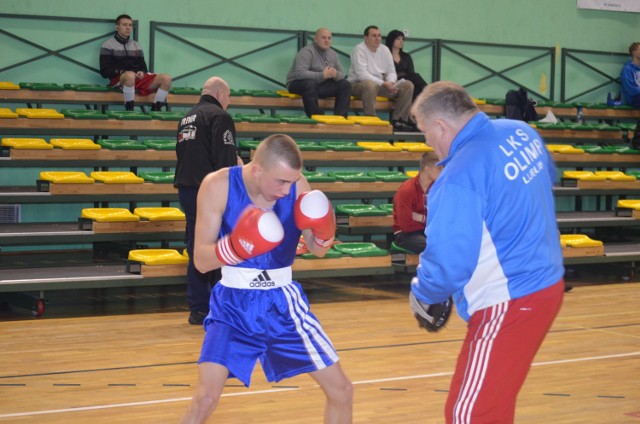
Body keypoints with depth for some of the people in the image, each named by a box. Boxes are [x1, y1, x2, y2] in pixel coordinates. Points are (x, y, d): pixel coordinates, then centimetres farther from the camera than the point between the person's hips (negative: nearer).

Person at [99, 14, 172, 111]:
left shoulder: (136, 46, 23)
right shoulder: (108, 45, 7)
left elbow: (143, 67, 19)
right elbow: (104, 71, 0)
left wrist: (142, 72, -6)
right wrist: (122, 72, -16)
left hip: (138, 78, 5)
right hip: (119, 79, -5)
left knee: (166, 78, -19)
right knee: (130, 75, -43)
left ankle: (156, 109, -13)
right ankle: (129, 109, -30)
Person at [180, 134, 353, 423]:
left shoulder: (296, 185, -10)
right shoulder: (218, 186, -18)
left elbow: (316, 250, 0)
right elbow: (201, 261, -17)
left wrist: (323, 236, -24)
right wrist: (236, 246, -36)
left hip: (283, 300, 3)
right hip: (234, 302, -3)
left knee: (341, 391, 4)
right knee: (205, 399, -17)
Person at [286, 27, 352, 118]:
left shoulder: (332, 54, 8)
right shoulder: (307, 52, -16)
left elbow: (341, 74, 8)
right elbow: (300, 73, -30)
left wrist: (336, 74, -18)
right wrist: (322, 75, -32)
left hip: (320, 85, 7)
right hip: (299, 84, -7)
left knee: (345, 84, -6)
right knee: (309, 83, -40)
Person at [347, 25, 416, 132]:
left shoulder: (384, 49, 9)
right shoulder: (359, 49, -12)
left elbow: (391, 72, 9)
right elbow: (362, 74, -23)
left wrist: (390, 83, -16)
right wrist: (383, 84, -27)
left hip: (380, 84, 7)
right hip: (358, 84, -7)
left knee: (408, 85, -7)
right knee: (370, 84, -43)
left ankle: (398, 120, -7)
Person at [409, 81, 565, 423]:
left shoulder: (459, 179, -25)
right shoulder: (522, 132, 1)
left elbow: (447, 264, -22)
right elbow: (547, 177, 24)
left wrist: (422, 295, -2)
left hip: (509, 305, -9)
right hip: (546, 283, 9)